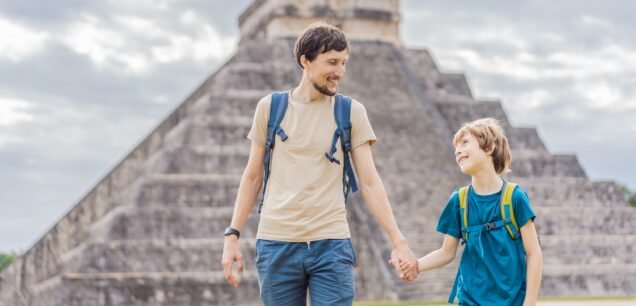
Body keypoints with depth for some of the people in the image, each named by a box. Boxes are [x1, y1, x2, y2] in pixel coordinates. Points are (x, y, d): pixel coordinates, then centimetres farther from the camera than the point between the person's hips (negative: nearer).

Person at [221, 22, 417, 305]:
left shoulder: (352, 112, 3)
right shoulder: (270, 107, 5)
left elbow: (369, 182, 0)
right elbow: (253, 176, 11)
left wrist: (398, 241, -8)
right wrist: (232, 235, 5)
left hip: (331, 244, -1)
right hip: (276, 244, 1)